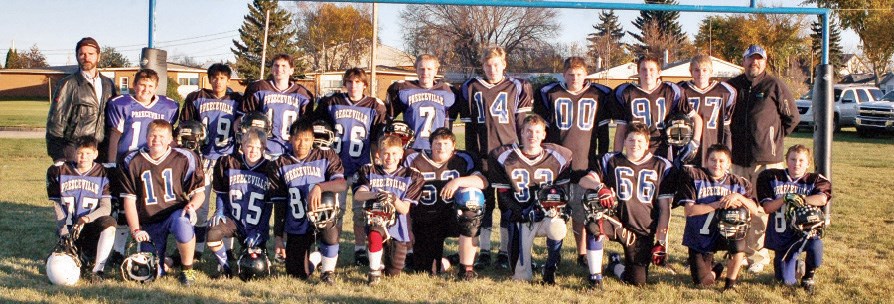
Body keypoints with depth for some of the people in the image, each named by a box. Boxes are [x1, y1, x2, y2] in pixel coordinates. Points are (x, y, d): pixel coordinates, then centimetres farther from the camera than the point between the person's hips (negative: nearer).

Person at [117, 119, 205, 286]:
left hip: (175, 212, -2)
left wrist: (192, 205, -20)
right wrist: (135, 230, -6)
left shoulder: (184, 159, -2)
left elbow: (199, 192, 2)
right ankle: (166, 258, 31)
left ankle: (187, 269, -12)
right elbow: (129, 200, 3)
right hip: (148, 223, 2)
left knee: (182, 225, -39)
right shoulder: (132, 162, 2)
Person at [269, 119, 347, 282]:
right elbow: (279, 204, 6)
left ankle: (328, 271, -11)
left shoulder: (326, 156, -1)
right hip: (296, 226, 2)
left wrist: (319, 187, -34)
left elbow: (342, 184, -15)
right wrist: (278, 236, 3)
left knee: (330, 231, -38)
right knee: (298, 274, -2)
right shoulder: (281, 165, 4)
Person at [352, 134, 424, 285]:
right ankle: (374, 271, -15)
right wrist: (374, 195, -37)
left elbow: (405, 209, -6)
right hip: (376, 220, -1)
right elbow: (357, 195, -16)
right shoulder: (369, 171, 2)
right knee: (375, 235, -39)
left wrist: (394, 199, -29)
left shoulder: (410, 176, 2)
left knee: (393, 273, 6)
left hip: (397, 227, 2)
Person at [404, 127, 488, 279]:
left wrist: (458, 181, -29)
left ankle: (466, 267, -18)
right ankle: (445, 263, 29)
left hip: (453, 216, -1)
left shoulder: (462, 160, -1)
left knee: (470, 219, -35)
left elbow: (483, 182, -14)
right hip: (424, 223, 1)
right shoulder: (415, 161, 0)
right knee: (426, 271, -8)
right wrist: (408, 229, 3)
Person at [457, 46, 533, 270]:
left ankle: (505, 252, 12)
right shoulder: (471, 89, 8)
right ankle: (484, 252, 13)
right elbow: (468, 126, 9)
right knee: (483, 203, 5)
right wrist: (469, 156, 7)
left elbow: (522, 123, 6)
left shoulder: (517, 88, 4)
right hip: (481, 154, 1)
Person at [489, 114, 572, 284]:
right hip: (520, 219, 0)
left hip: (547, 214, 1)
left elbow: (563, 190, 7)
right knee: (522, 277, -7)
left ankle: (550, 269, -9)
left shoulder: (558, 157, 2)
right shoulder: (504, 157, -2)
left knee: (557, 228, -38)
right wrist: (522, 213, -14)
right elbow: (503, 194, -1)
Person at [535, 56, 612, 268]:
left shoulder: (599, 95, 6)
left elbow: (603, 130, 12)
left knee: (581, 211, 3)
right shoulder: (549, 94, 4)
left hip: (585, 163, 0)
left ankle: (582, 253, 14)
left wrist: (603, 159, 11)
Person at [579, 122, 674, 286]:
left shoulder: (661, 166, 4)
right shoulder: (611, 161, 5)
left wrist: (661, 240, -2)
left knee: (637, 281, -8)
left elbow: (664, 207, 4)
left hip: (644, 233, 1)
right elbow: (584, 180, -7)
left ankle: (615, 265, 27)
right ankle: (595, 277, -18)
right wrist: (600, 186, -30)